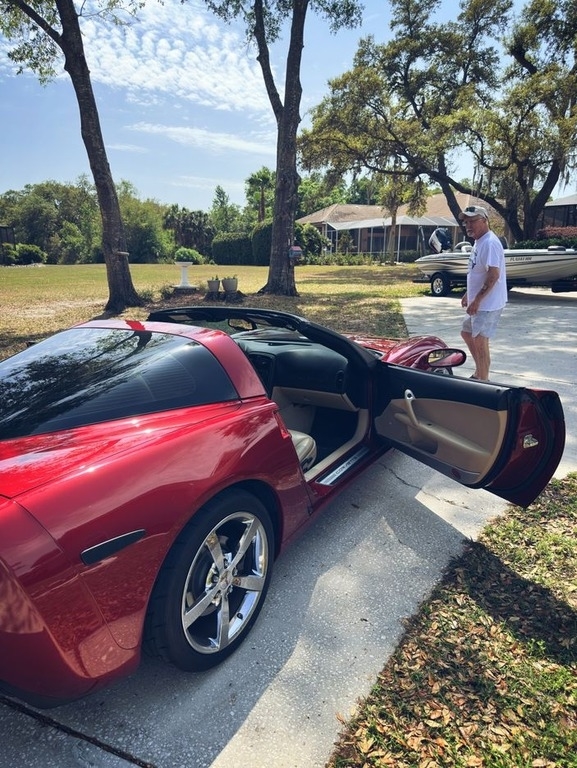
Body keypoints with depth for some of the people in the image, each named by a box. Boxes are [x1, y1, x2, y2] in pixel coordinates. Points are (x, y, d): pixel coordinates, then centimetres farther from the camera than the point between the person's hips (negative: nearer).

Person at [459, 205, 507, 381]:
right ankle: (479, 373, 33)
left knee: (480, 342, -9)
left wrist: (477, 300, -27)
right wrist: (469, 294, 23)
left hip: (488, 304, -11)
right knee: (466, 333, 21)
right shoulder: (479, 242, 13)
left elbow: (494, 275, -26)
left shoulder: (490, 243, -19)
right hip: (478, 302, 11)